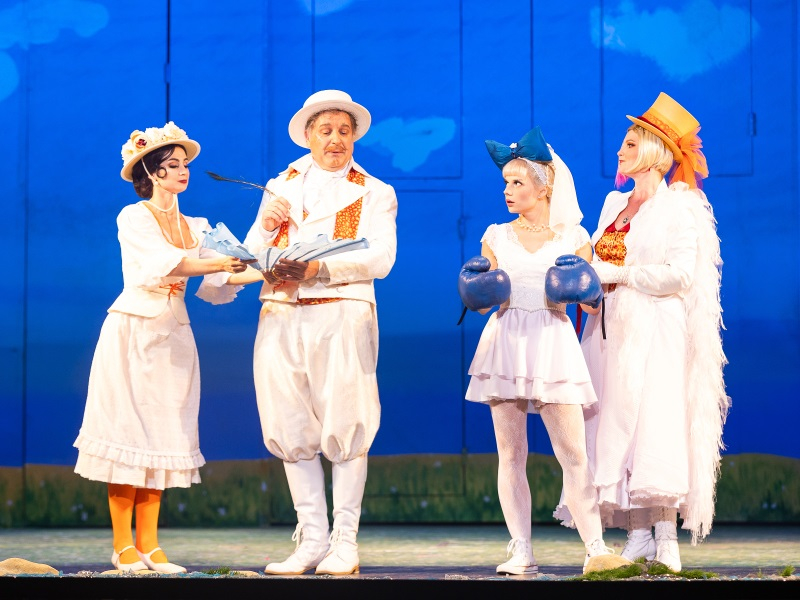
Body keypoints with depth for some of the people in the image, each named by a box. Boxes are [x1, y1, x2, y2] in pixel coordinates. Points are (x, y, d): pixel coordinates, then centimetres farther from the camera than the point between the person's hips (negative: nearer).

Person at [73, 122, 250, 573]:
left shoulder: (196, 227, 14)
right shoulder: (133, 218, -3)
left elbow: (219, 286, 2)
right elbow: (163, 263, -20)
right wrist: (219, 263, -31)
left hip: (174, 335, 5)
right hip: (133, 331, -5)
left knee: (163, 433, 3)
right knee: (129, 430, -6)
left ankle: (149, 545, 4)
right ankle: (123, 545, -3)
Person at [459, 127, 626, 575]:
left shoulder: (574, 237, 5)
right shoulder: (497, 236, 10)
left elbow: (592, 302, 7)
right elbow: (482, 299, 13)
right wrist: (478, 290, -7)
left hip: (553, 344, -2)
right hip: (506, 343, 2)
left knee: (573, 451, -7)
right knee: (510, 453, 1)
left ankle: (595, 547, -3)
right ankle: (522, 551, 4)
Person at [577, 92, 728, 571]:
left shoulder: (677, 208, -4)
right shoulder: (614, 204, 17)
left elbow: (678, 274, -14)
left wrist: (618, 275, -13)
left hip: (654, 330, -6)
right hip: (611, 329, 7)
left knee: (655, 422, -12)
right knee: (616, 422, 0)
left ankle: (667, 535, -11)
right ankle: (638, 534, 0)